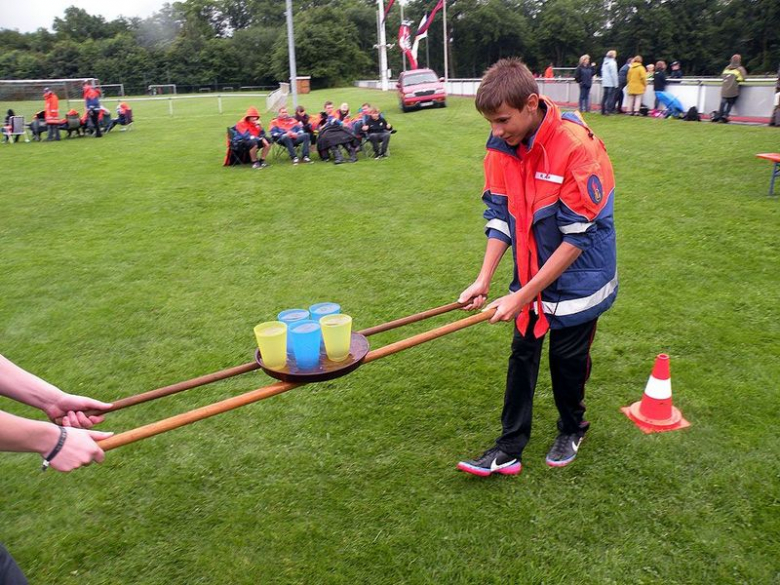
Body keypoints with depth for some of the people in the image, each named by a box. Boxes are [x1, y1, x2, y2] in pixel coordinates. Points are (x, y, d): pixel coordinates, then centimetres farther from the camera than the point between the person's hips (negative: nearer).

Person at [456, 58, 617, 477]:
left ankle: (572, 429, 38)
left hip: (576, 277, -5)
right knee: (522, 355, 9)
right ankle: (510, 447, 22)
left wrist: (523, 296, -26)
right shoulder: (502, 144, -9)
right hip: (532, 272, 5)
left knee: (567, 358, 9)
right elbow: (499, 214, -4)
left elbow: (577, 237, -26)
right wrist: (484, 279, -13)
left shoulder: (577, 147, -27)